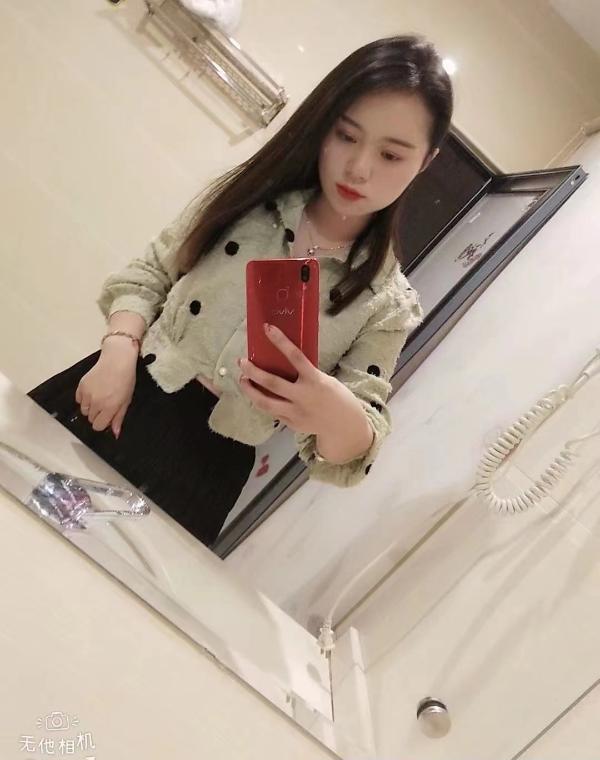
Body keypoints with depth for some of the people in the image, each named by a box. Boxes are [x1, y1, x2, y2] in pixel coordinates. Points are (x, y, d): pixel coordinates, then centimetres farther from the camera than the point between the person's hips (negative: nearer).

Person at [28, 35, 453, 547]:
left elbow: (352, 451, -8)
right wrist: (118, 354, -14)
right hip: (121, 398, 2)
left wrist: (336, 410, -32)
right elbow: (148, 273, 4)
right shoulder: (254, 196, -1)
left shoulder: (389, 303, -6)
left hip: (206, 468, -2)